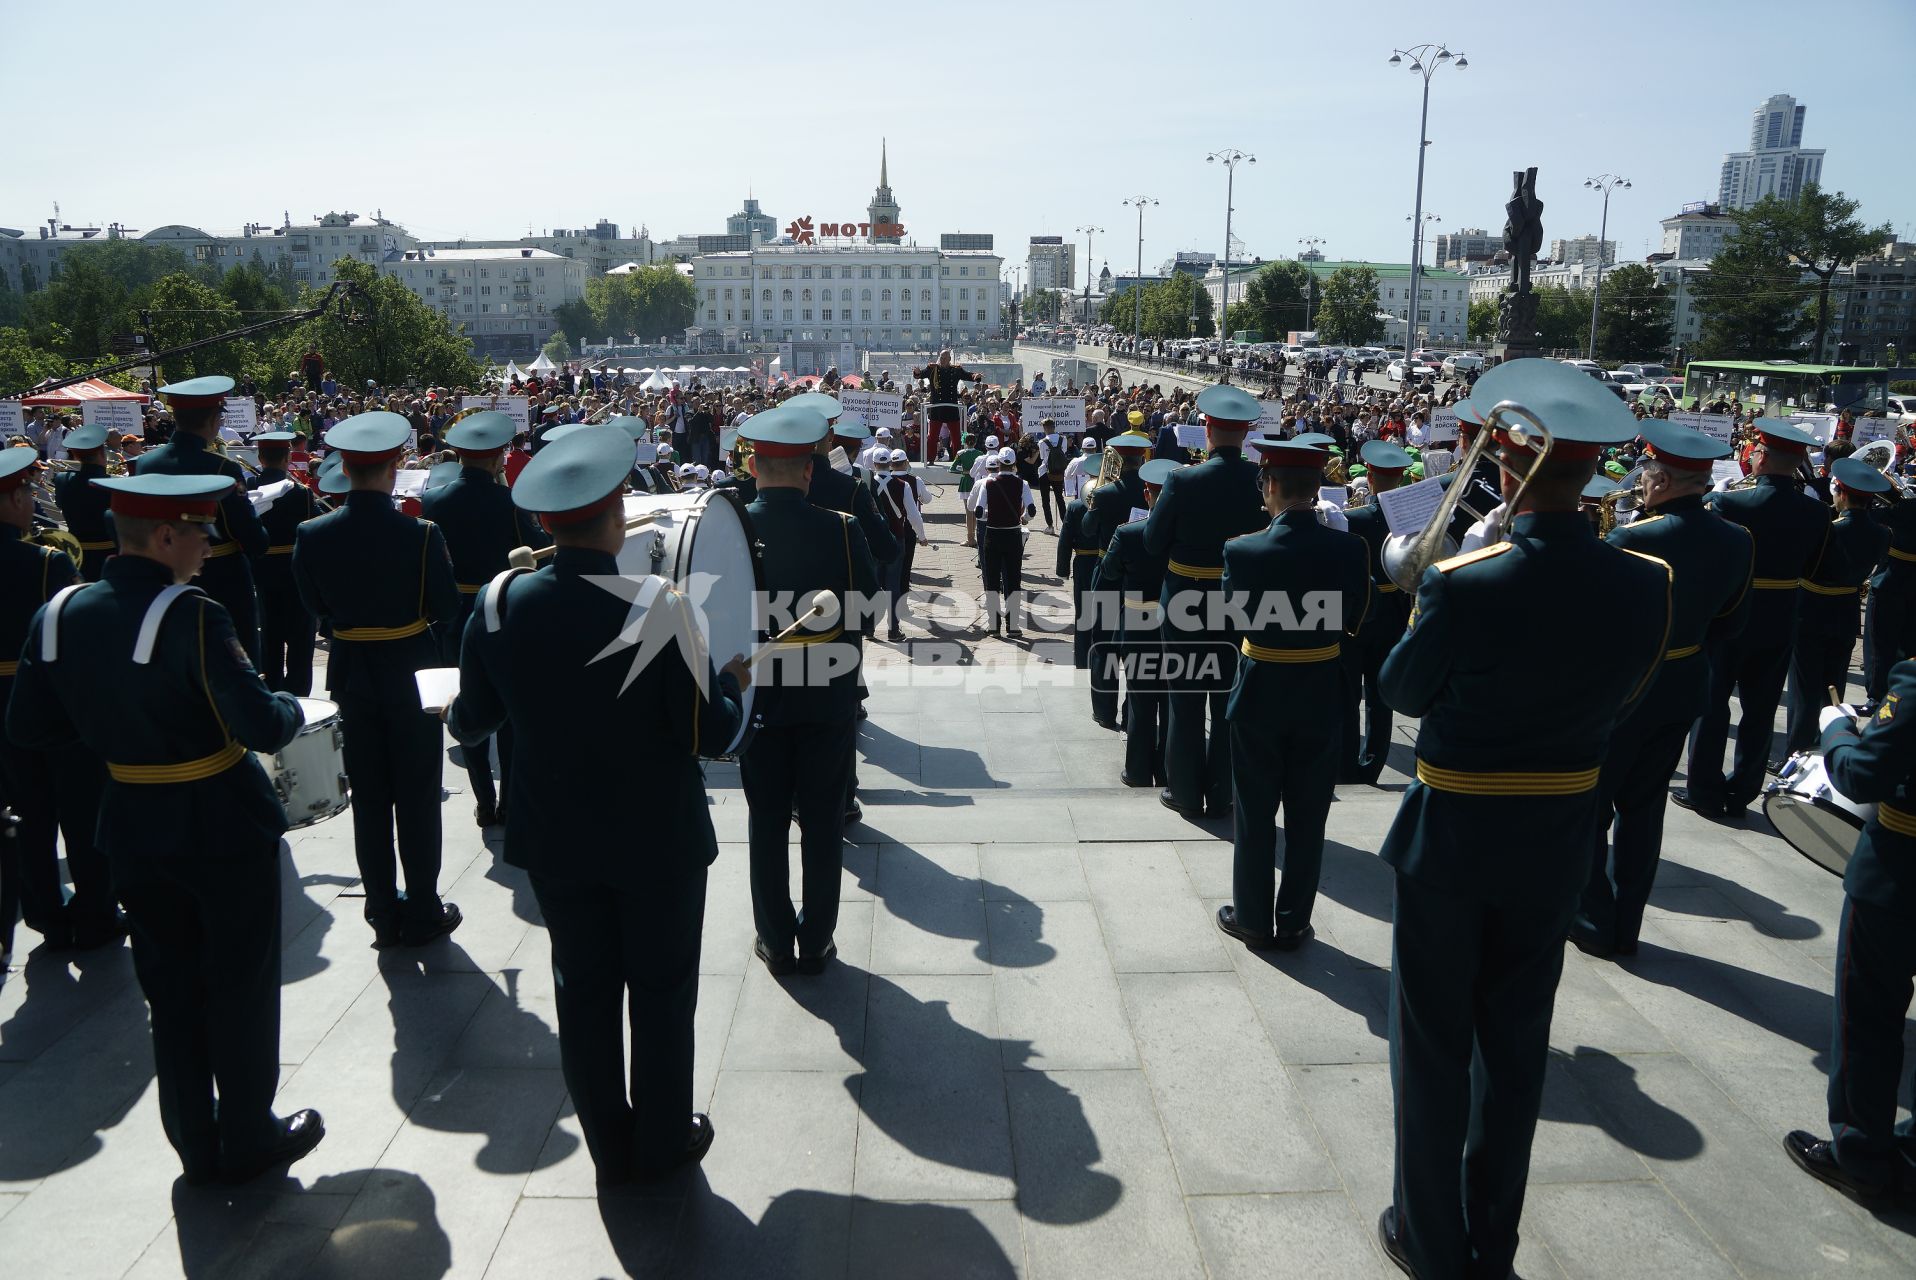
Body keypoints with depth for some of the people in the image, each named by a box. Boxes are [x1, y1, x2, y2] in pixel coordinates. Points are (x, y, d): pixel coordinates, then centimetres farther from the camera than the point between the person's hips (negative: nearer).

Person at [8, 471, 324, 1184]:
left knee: (170, 990, 18)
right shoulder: (191, 617, -23)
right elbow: (262, 727, -26)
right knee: (241, 986, 11)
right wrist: (292, 708, -5)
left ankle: (195, 1145, 30)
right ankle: (248, 1140, 25)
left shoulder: (59, 615, -3)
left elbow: (28, 730, 4)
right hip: (222, 829, -6)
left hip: (134, 831, 6)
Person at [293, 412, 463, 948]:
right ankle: (422, 914, 17)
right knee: (417, 796, 9)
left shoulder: (312, 535, -8)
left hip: (351, 673, 3)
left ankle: (384, 914, 22)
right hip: (412, 672, -3)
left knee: (369, 795, 14)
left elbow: (316, 607, 3)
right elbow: (446, 610, -11)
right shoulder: (421, 534, -18)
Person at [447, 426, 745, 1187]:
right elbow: (709, 732, -18)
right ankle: (663, 1144, 32)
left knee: (584, 989, 18)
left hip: (556, 839, 4)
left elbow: (471, 723, 0)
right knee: (662, 989, 15)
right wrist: (731, 682, 3)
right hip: (658, 838, -3)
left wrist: (462, 724, 24)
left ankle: (611, 1149, 33)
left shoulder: (498, 603, -11)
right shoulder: (661, 609, -23)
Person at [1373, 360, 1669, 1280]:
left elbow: (1402, 691, -8)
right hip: (1557, 843, 5)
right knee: (1515, 1041, 19)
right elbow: (1624, 696, 6)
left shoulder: (1464, 585, -25)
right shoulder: (1647, 585, -9)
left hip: (1452, 836, -4)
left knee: (1433, 1040, 12)